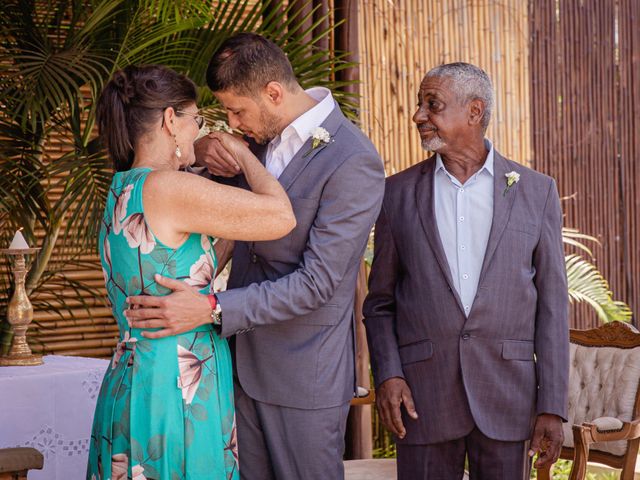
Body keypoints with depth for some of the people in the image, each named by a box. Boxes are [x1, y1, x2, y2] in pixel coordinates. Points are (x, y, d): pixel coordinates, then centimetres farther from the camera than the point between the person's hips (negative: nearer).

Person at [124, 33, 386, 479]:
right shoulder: (263, 135, 5)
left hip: (303, 373, -7)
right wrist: (200, 147, -4)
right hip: (243, 359, 7)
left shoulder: (353, 163, -19)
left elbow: (317, 282, -22)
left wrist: (211, 309, -26)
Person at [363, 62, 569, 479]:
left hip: (508, 395, 0)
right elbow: (381, 300, 9)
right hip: (424, 396, 1)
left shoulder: (536, 191, 3)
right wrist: (387, 374, -7)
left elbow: (551, 303, 2)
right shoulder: (398, 193, 6)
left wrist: (553, 406, -4)